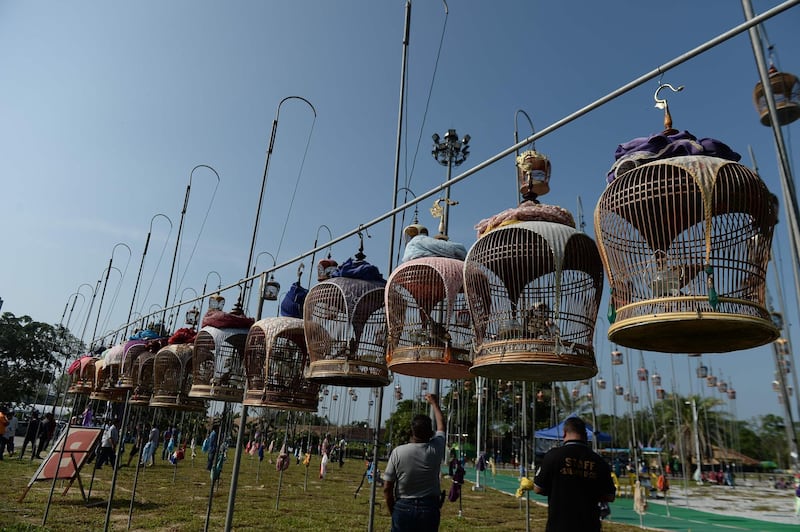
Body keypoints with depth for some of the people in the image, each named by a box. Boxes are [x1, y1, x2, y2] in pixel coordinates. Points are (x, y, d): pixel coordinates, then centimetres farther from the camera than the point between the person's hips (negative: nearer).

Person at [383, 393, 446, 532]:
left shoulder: (398, 452, -11)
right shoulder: (435, 449, -5)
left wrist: (393, 512, 8)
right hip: (429, 509, 2)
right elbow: (441, 425, 16)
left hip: (403, 508, -1)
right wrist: (434, 403, 29)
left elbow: (387, 489, -7)